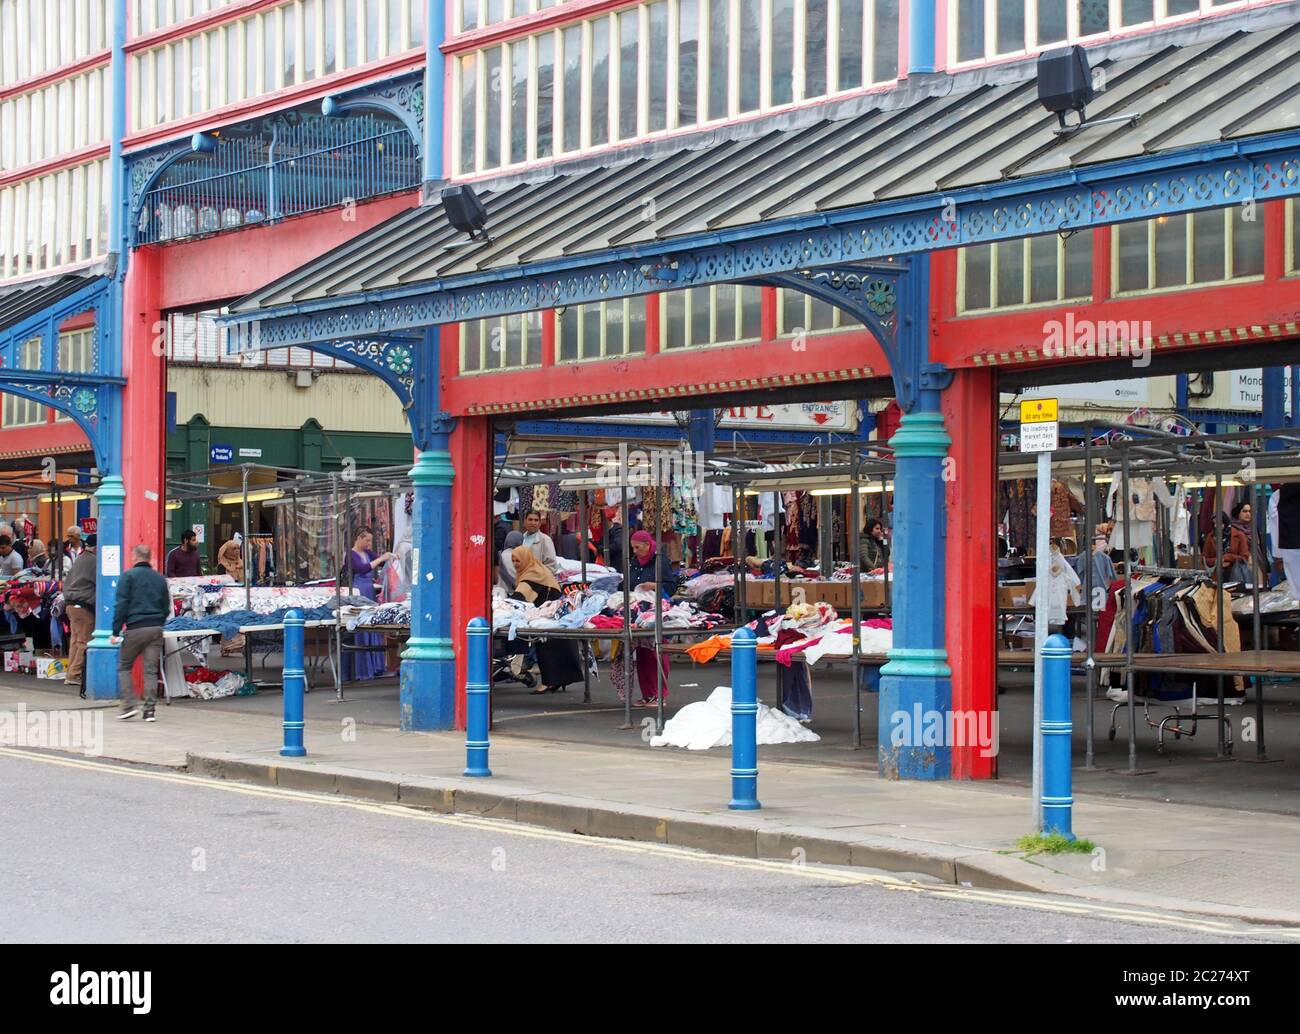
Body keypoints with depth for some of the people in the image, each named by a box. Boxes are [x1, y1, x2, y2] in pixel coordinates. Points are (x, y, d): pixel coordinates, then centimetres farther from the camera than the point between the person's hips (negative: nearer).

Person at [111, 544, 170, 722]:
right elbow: (166, 608, 17)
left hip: (135, 629, -4)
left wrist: (116, 631, -5)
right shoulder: (160, 579, 14)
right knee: (151, 670, 4)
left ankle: (130, 704, -1)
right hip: (156, 629, 4)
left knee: (124, 667, 9)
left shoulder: (128, 576, -1)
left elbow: (121, 605, -6)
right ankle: (149, 709, 0)